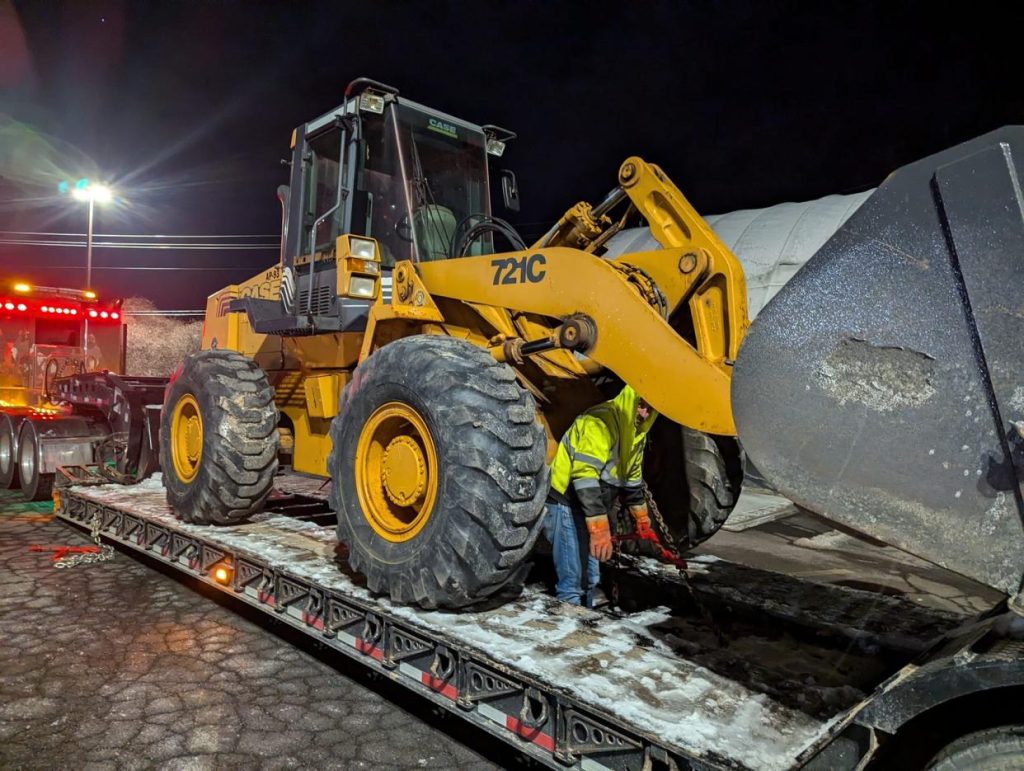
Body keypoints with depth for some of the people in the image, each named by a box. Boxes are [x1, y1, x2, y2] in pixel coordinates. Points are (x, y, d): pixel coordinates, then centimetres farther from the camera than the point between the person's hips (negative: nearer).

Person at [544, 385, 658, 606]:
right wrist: (599, 528, -32)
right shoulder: (600, 422, -22)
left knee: (590, 578, 15)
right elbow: (585, 477, -30)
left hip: (588, 508, 10)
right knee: (572, 581, -14)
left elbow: (632, 480, 22)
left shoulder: (636, 432, 9)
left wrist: (642, 520, 24)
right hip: (565, 504, -10)